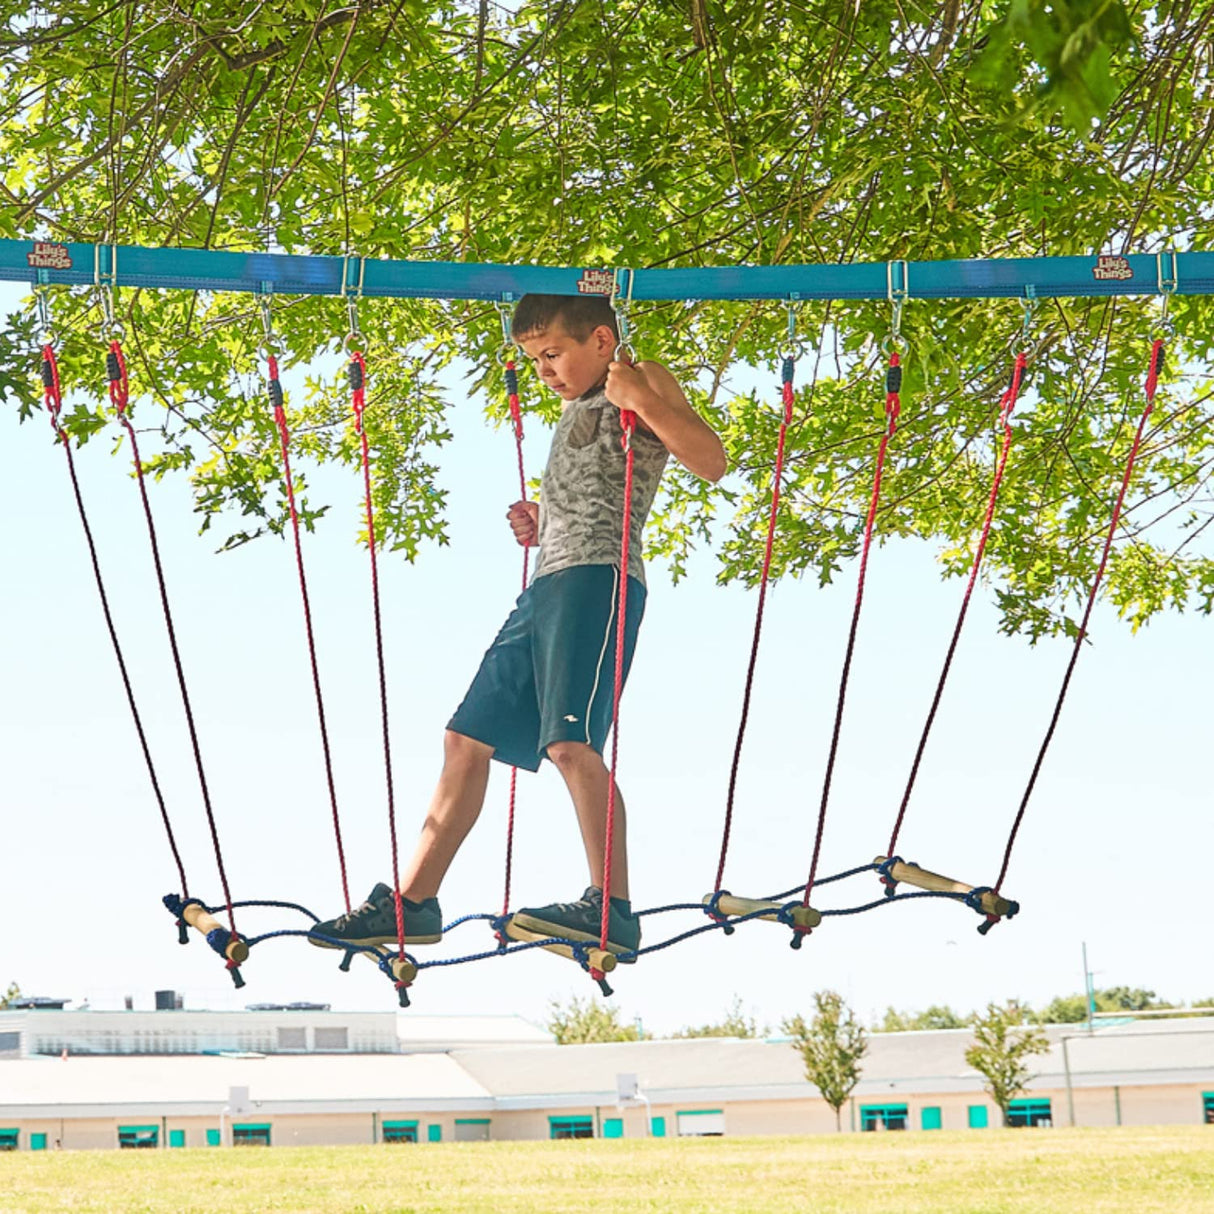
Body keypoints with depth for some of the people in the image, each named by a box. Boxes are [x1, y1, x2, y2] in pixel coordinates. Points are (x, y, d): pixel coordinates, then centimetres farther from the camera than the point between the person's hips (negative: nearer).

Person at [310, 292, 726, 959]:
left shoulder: (645, 383, 2)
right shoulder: (576, 408, 28)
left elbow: (711, 460, -13)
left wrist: (643, 400, -23)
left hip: (597, 578, -10)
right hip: (546, 584, 10)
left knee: (570, 740, -25)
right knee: (467, 738, 8)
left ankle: (612, 908, -28)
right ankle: (412, 901, 13)